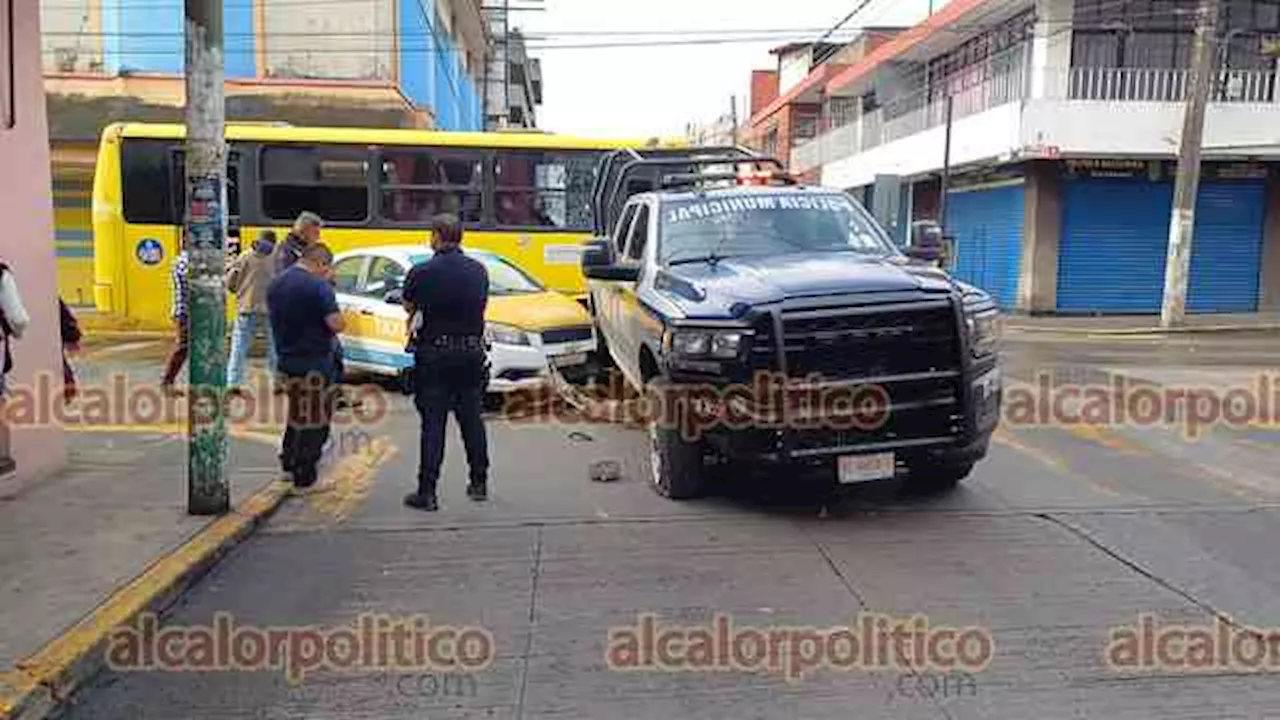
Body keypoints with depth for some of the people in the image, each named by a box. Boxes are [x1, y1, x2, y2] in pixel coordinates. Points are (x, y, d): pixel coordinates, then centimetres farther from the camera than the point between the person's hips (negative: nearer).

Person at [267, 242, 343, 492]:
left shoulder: (276, 284, 7)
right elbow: (336, 324, -20)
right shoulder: (319, 286, -18)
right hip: (314, 363, -8)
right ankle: (304, 475, 9)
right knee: (315, 419, 4)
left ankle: (289, 462, 32)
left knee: (297, 413, 24)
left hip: (286, 360, 8)